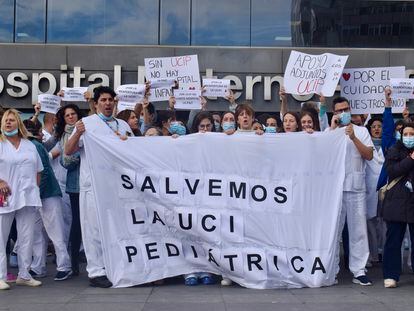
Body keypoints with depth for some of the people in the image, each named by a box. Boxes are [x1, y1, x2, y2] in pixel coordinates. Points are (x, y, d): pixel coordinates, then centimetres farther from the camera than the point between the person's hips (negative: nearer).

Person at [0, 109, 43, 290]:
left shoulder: (29, 146, 14)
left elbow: (38, 170, 18)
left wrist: (36, 189, 8)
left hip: (27, 198, 4)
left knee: (27, 239, 7)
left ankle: (24, 275, 16)